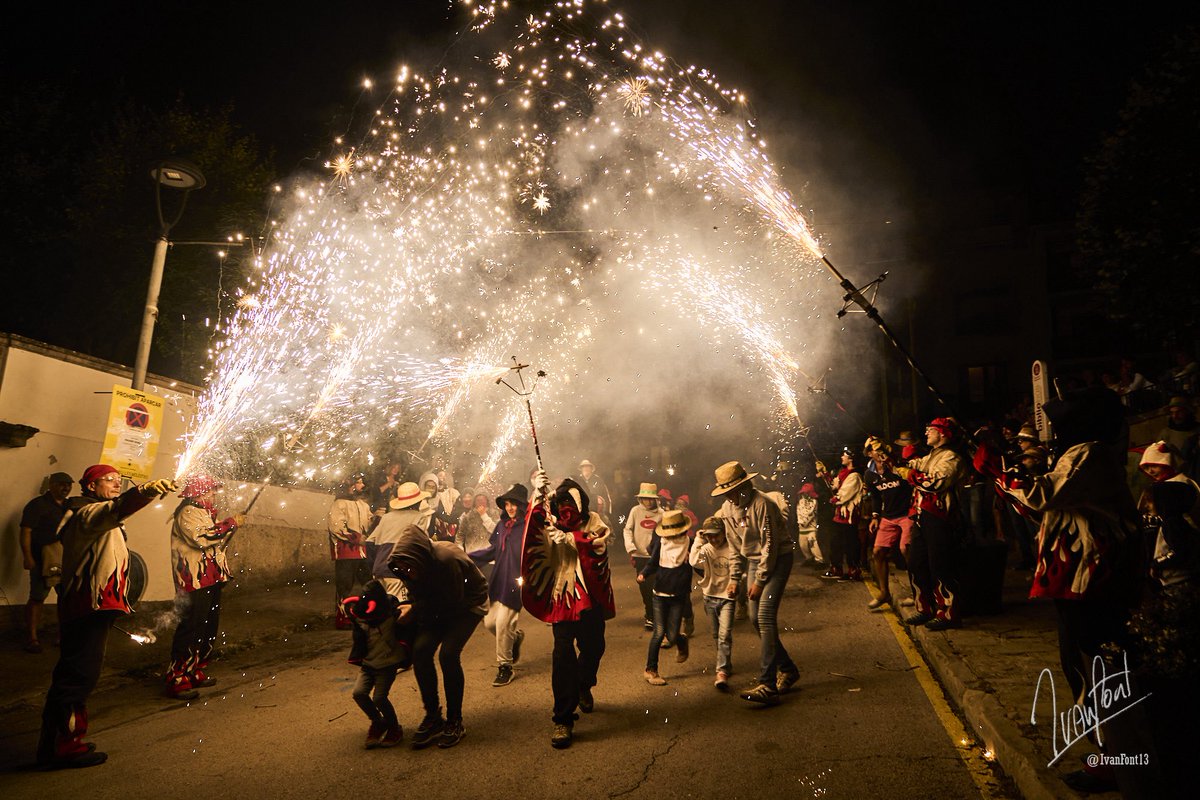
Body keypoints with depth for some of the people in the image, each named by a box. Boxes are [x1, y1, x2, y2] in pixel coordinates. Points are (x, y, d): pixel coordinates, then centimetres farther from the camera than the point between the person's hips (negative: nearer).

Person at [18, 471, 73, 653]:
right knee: (37, 598, 0)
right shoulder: (37, 505, -7)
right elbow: (25, 531, -13)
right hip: (42, 561, -6)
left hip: (66, 561, 6)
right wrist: (27, 557, -20)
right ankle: (31, 637, 8)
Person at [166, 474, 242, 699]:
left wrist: (229, 525, 18)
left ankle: (197, 672, 23)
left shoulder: (203, 513, 22)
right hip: (196, 581, -10)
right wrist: (230, 523, -20)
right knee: (190, 629, -9)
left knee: (209, 629, 13)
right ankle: (177, 681, -5)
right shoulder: (188, 513, -10)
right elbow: (202, 538, -25)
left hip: (211, 579, 10)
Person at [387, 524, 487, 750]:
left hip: (468, 604, -6)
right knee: (420, 650, -15)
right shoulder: (409, 565, -15)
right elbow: (418, 598, 1)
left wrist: (413, 610, -18)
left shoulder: (447, 559, -36)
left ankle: (455, 721, -5)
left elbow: (453, 602, -25)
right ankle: (432, 716, 0)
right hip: (438, 608, 6)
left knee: (448, 654, -23)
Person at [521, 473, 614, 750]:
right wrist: (539, 498, -32)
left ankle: (583, 687, 48)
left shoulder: (593, 522, 1)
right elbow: (533, 530, -19)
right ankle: (563, 720, -1)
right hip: (562, 596, -1)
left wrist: (569, 538, -32)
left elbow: (599, 543, -18)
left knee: (593, 647, 15)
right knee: (563, 653, -11)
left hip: (591, 595, 2)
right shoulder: (549, 524, 2)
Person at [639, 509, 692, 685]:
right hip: (660, 593, 1)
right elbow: (653, 563, 6)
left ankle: (682, 643, 37)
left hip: (678, 596, -1)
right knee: (659, 633, -2)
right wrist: (643, 574, -9)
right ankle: (651, 670, 13)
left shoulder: (689, 543, -6)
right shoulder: (661, 542, -2)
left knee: (672, 635, -1)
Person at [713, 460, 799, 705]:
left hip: (778, 559, -8)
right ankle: (787, 669, 25)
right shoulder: (727, 508, 3)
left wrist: (759, 581, -16)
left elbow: (770, 546, -19)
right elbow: (736, 547, 13)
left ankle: (767, 686, -18)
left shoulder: (762, 504, -22)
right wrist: (734, 578, 9)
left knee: (765, 616, -18)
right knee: (756, 619, 7)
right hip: (754, 561, 8)